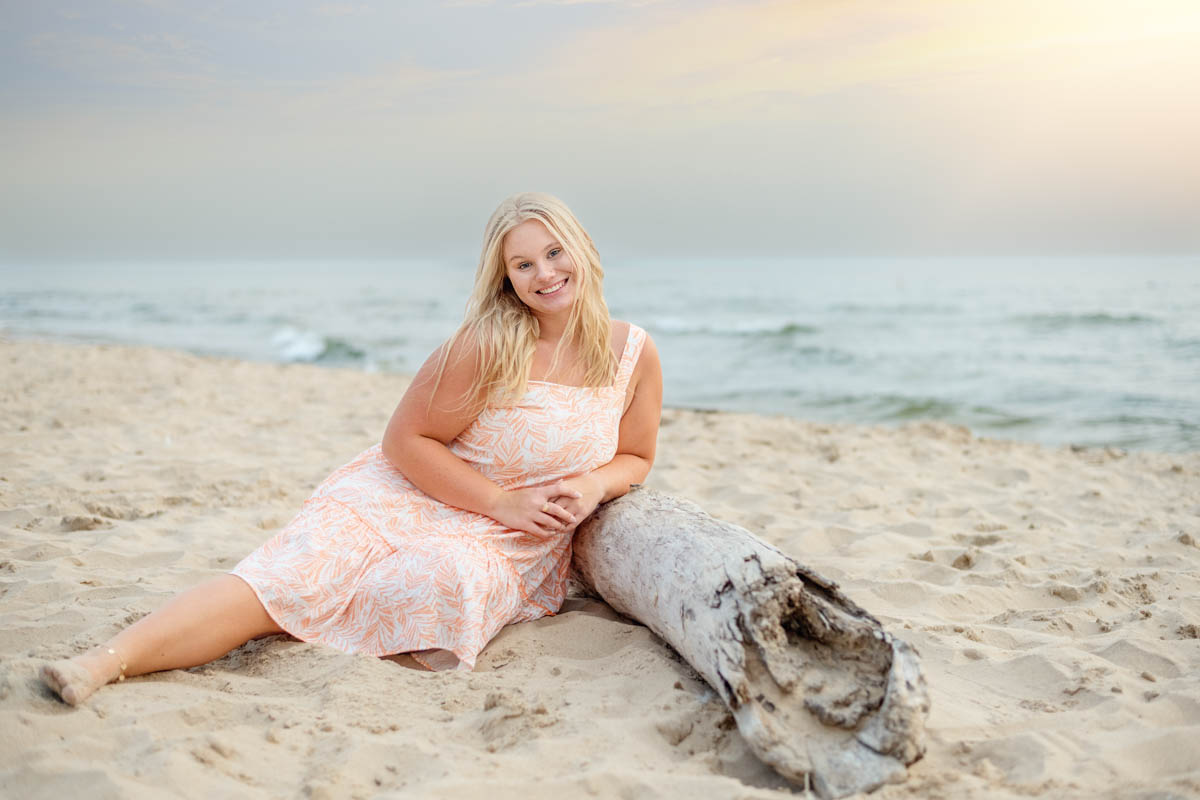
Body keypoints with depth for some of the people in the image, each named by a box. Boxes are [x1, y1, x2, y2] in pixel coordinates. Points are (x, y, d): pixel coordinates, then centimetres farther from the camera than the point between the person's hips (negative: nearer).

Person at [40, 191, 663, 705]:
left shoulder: (634, 353, 0)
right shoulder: (488, 346, -13)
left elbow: (635, 458, 14)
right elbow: (406, 439, -9)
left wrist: (596, 483, -10)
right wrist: (502, 502, -15)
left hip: (511, 550, 2)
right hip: (413, 495, -2)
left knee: (451, 579, -35)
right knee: (297, 568, -28)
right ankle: (107, 659, -34)